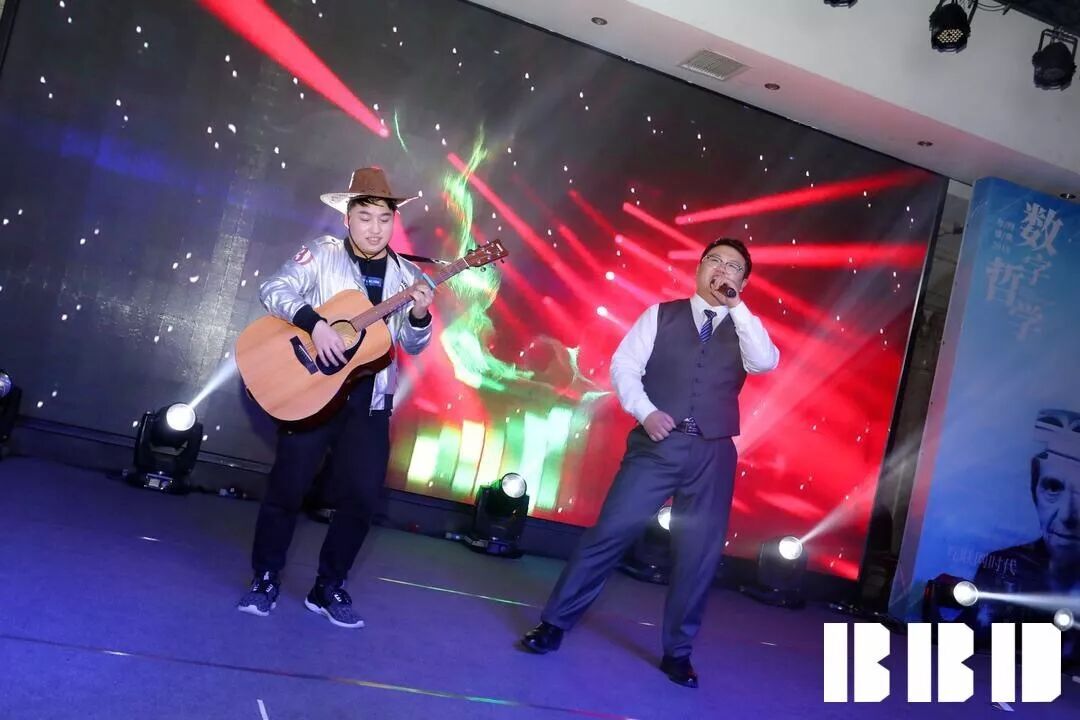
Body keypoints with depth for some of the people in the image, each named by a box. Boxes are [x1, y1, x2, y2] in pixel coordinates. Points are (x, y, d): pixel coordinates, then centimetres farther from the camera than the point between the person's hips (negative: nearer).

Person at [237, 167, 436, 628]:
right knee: (288, 486, 2)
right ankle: (265, 579, 21)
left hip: (369, 400, 3)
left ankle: (328, 588, 18)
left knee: (361, 497, 1)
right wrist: (314, 323, -26)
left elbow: (413, 344, 4)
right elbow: (274, 290, -12)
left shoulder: (408, 276, 7)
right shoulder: (322, 254, -1)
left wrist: (420, 315, -17)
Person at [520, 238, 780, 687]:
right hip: (657, 444, -2)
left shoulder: (744, 330, 11)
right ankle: (554, 623, 9)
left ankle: (677, 652, 21)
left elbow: (766, 363, -9)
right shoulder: (661, 315, 8)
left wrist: (736, 306, -11)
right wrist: (645, 412, -14)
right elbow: (624, 365, 2)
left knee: (700, 554, 5)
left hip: (712, 455, 2)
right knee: (610, 532, -4)